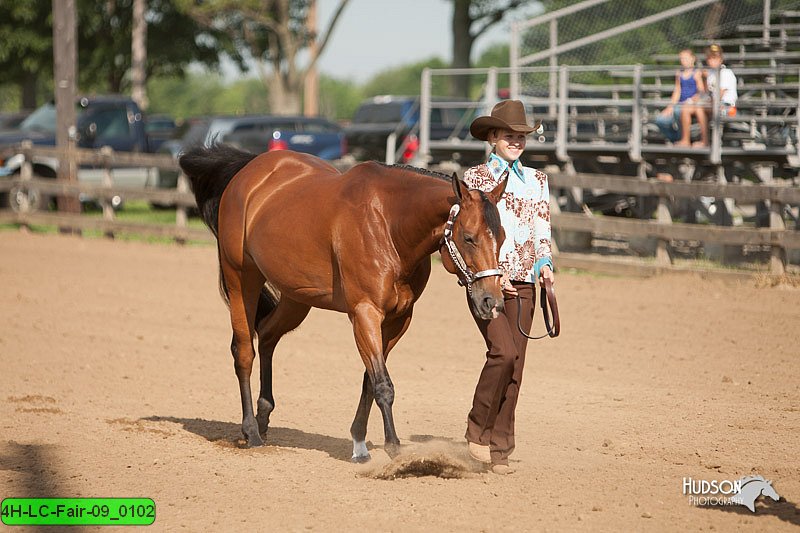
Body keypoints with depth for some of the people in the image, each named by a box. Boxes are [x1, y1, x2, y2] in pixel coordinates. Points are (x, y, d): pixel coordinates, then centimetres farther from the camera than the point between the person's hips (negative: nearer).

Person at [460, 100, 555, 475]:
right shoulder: (474, 178, 3)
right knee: (504, 352, -22)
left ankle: (499, 449, 8)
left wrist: (545, 264, -4)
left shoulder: (536, 181, 14)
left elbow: (543, 233, 16)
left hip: (523, 283, 4)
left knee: (514, 369, 1)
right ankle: (477, 430, -5)